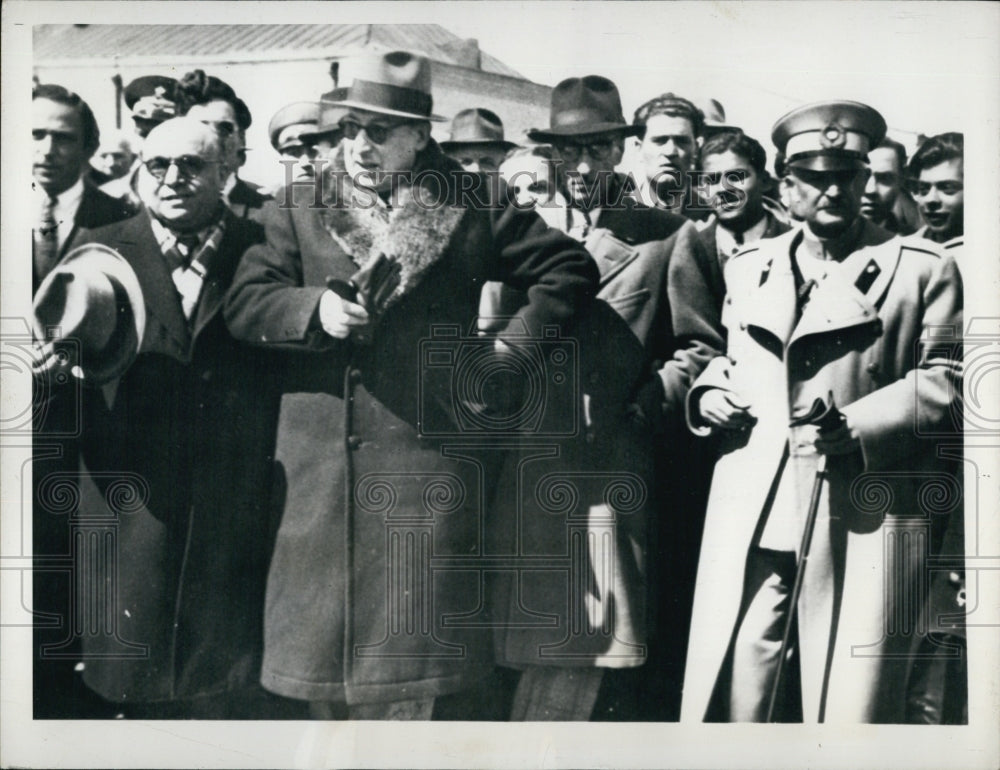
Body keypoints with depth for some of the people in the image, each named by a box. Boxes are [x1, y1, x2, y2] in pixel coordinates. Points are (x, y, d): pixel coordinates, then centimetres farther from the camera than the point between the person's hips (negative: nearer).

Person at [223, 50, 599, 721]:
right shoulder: (303, 207, 12)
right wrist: (313, 308, -14)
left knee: (427, 647, 0)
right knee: (322, 644, 9)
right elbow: (244, 300, 5)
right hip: (320, 465, 3)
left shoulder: (475, 206, 6)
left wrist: (513, 347, 0)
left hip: (430, 452, -2)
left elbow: (572, 270, 10)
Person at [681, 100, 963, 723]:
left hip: (866, 524, -3)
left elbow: (946, 381, -2)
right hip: (751, 520, 3)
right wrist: (709, 393, 8)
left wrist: (853, 427, -14)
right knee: (733, 700, 3)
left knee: (851, 705, 0)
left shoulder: (924, 270, 5)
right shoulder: (746, 268, 18)